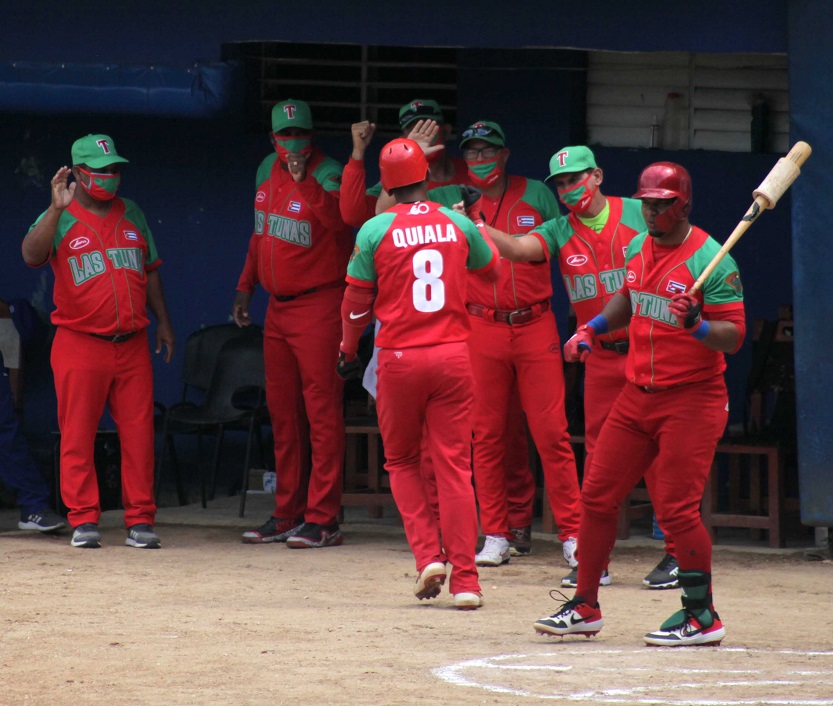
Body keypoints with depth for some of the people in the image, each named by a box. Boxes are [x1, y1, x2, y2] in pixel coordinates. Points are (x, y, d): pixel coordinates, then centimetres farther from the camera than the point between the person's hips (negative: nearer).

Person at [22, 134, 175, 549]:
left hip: (132, 344, 4)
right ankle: (83, 520, 5)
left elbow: (150, 271, 23)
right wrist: (57, 209, -29)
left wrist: (163, 321, 18)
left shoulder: (131, 214, 15)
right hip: (79, 344, -4)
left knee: (138, 432, 0)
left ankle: (140, 520, 5)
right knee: (77, 434, -2)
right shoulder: (60, 219, 0)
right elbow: (31, 255, -19)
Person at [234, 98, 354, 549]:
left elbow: (339, 219, -33)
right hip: (278, 305, 8)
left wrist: (304, 181, -42)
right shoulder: (267, 171, 10)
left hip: (319, 305, -8)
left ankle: (322, 519, -8)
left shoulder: (326, 174, -13)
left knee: (322, 410, -8)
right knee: (281, 411, 12)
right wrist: (245, 286, 21)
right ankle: (287, 515, 20)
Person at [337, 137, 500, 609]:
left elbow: (357, 302, 2)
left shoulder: (376, 230, -4)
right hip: (453, 356, 1)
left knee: (402, 460, 16)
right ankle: (465, 579, -3)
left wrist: (349, 350, 18)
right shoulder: (457, 225, 2)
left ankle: (429, 554, -1)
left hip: (400, 358, -1)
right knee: (455, 465, 2)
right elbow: (492, 267, 22)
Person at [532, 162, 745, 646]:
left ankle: (703, 617, 2)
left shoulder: (711, 260, -14)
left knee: (676, 509, -11)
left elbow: (734, 337, -18)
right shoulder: (637, 249, 9)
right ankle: (586, 607, 17)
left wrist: (695, 325, -35)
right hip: (637, 396, 7)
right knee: (597, 496, 6)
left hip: (692, 400, -7)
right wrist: (594, 329, 17)